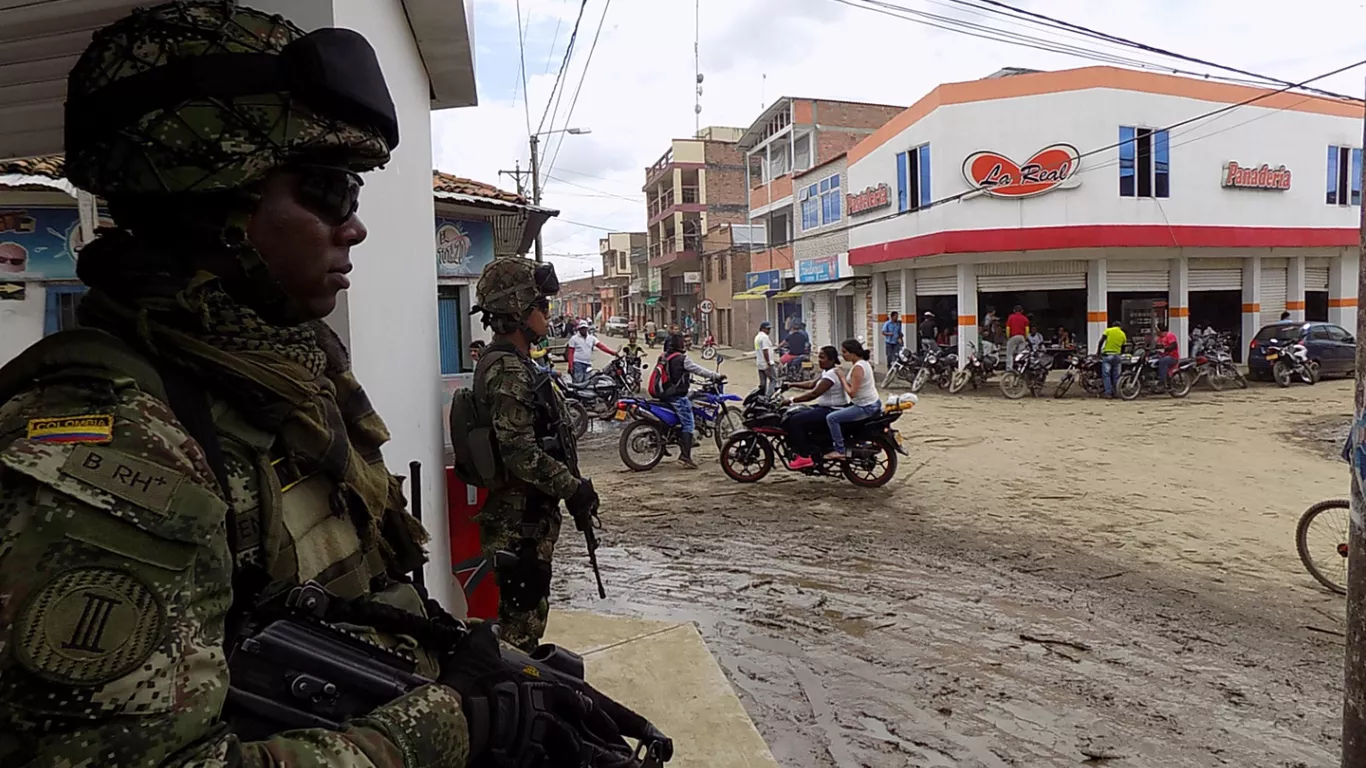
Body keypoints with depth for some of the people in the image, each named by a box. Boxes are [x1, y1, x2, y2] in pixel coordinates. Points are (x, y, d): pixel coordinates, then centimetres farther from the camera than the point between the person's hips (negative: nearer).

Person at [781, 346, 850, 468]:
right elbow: (812, 384, 19)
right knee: (797, 414, 14)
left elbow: (814, 393, -25)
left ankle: (804, 457, -13)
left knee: (795, 420, -18)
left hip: (832, 411, -11)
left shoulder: (832, 374, -20)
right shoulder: (827, 371, 13)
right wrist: (791, 384, 12)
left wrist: (792, 400, -23)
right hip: (825, 407, 11)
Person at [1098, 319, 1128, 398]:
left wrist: (1098, 352, -1)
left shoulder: (1108, 330, 1)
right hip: (1117, 356, 4)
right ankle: (1115, 392, 11)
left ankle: (1108, 392, -10)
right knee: (1115, 376, 9)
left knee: (1106, 375, -3)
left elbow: (1101, 342, -8)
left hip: (1107, 355, -3)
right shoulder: (1123, 335, 12)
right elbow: (1123, 348, 16)